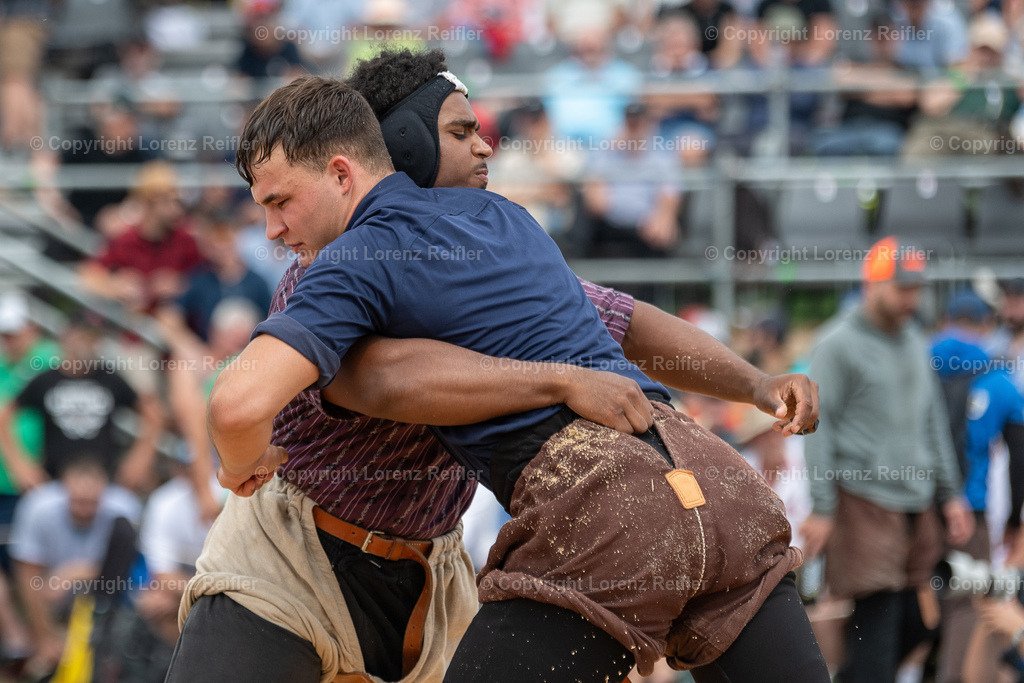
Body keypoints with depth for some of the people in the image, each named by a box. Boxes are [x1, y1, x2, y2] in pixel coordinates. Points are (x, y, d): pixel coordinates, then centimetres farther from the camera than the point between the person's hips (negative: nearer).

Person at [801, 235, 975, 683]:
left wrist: (950, 495, 18)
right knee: (877, 616, -12)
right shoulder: (840, 344, -5)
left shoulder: (914, 344, 17)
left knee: (914, 620, 5)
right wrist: (821, 508, -12)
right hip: (864, 500, -7)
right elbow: (818, 427, -7)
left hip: (915, 501, 7)